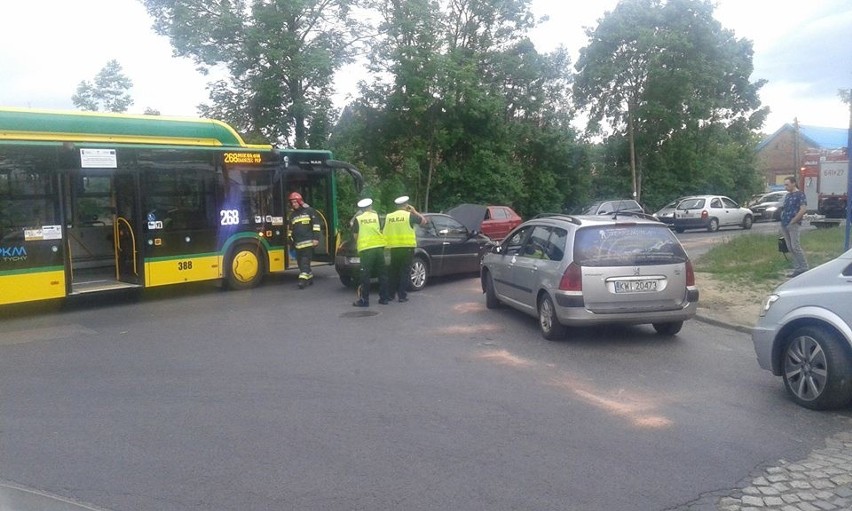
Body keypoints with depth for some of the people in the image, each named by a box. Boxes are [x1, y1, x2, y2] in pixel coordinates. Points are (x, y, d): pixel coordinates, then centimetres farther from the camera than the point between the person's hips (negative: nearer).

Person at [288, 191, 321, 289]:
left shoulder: (309, 210, 1)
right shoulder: (292, 215, 19)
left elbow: (316, 225, -3)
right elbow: (291, 229, 26)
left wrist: (316, 238, -10)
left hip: (308, 241, -6)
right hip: (298, 243, 6)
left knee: (305, 260, -13)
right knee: (300, 262, 6)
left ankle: (303, 279, -17)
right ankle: (310, 278, 17)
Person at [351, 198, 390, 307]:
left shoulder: (358, 218, 3)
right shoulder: (376, 215, 9)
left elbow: (355, 235, 7)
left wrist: (357, 244, 25)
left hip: (365, 248, -2)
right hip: (379, 246, 2)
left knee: (365, 275, 0)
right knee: (382, 273, 11)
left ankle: (364, 300, -1)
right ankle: (384, 298, 14)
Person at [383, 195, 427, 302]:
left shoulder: (389, 217, 5)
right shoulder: (409, 215, -5)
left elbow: (383, 232, 6)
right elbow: (424, 221, 3)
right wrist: (414, 211, 11)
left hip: (394, 248, 4)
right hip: (407, 247, -3)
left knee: (393, 271, 14)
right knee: (404, 271, 2)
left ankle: (390, 294, 17)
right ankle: (402, 295, 0)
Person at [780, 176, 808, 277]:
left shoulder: (800, 194, -7)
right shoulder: (788, 195, 18)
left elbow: (803, 209, -17)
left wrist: (793, 221, -16)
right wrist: (782, 218, 10)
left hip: (793, 225, -8)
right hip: (784, 225, 8)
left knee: (795, 247, -11)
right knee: (790, 248, 8)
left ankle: (804, 268, -3)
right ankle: (797, 268, 13)